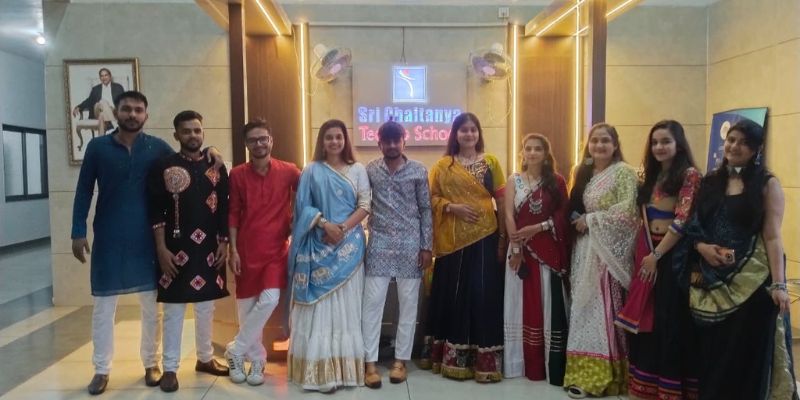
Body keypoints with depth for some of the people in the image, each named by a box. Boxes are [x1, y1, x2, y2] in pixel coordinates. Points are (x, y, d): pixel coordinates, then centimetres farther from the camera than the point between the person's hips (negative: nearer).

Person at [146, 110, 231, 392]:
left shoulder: (216, 167, 7)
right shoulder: (163, 167, -3)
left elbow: (224, 209, 8)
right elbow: (156, 211, -6)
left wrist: (224, 243, 2)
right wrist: (161, 249, -11)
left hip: (210, 248, 3)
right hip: (176, 248, -3)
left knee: (206, 306, 14)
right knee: (174, 309, 3)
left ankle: (206, 358, 29)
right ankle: (170, 368, 14)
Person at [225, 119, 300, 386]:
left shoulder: (288, 171, -2)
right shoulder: (237, 174, 0)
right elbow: (233, 214, 2)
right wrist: (233, 250, -3)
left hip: (277, 249, -1)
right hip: (247, 249, 1)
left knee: (269, 300, -13)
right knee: (247, 306, 6)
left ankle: (236, 352, 7)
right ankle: (257, 360, 23)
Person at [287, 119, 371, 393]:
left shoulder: (357, 170, 8)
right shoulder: (311, 171, 6)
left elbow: (365, 205, 0)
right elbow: (303, 206, 0)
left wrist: (342, 228, -12)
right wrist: (325, 223, -15)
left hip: (349, 245, 1)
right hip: (318, 245, -1)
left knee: (347, 304, 3)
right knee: (320, 304, -2)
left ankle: (347, 366, 11)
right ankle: (319, 368, 2)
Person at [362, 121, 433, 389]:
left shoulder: (418, 171, 3)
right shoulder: (369, 170, 5)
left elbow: (426, 210, 3)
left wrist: (426, 247, -1)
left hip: (410, 245, 0)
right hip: (379, 244, 0)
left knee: (408, 303, 5)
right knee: (372, 302, -1)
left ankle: (400, 360, 17)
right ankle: (370, 362, 7)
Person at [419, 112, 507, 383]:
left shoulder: (491, 162, 7)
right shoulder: (443, 165, 8)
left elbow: (502, 201, 5)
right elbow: (432, 197, 4)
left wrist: (503, 237, -2)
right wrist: (452, 207, -14)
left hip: (485, 237, 0)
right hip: (453, 239, 0)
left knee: (483, 294, -3)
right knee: (453, 295, 4)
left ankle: (485, 359, 7)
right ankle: (452, 357, 16)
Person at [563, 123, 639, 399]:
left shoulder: (623, 172, -4)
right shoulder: (582, 172, 16)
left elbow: (627, 210, -14)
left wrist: (591, 219, -10)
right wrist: (577, 221, 3)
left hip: (609, 249, -6)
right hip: (585, 248, 6)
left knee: (604, 308, -6)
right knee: (584, 307, 5)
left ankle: (604, 375, 2)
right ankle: (583, 372, 10)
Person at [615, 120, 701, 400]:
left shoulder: (689, 175, -8)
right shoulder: (651, 176, 14)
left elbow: (683, 221, -15)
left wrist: (656, 255, -14)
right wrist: (641, 253, 4)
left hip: (673, 255, -7)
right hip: (646, 254, 7)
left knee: (671, 322, 1)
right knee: (644, 321, 10)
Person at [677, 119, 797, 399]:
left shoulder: (767, 185, -3)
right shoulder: (710, 182, 10)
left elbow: (772, 237, -9)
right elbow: (694, 227, 11)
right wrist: (701, 246, -10)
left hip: (751, 279, -4)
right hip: (711, 279, 4)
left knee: (746, 352, 4)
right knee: (711, 350, 11)